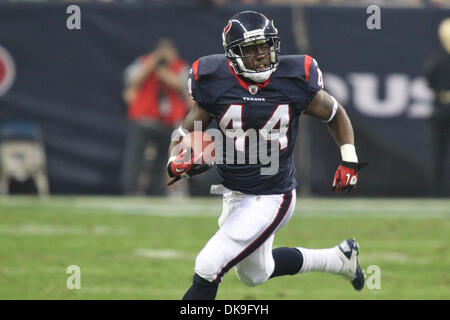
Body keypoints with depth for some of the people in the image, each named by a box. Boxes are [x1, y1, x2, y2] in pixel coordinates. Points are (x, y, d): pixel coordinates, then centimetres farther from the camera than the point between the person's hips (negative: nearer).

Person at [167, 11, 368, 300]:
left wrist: (350, 160, -2)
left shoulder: (295, 81, -11)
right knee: (255, 274, 26)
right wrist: (176, 162, -21)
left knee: (208, 268, -14)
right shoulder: (215, 85, -9)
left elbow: (335, 114, 8)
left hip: (272, 198, -5)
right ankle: (339, 258, 46)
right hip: (234, 196, 5)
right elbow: (184, 134, 1)